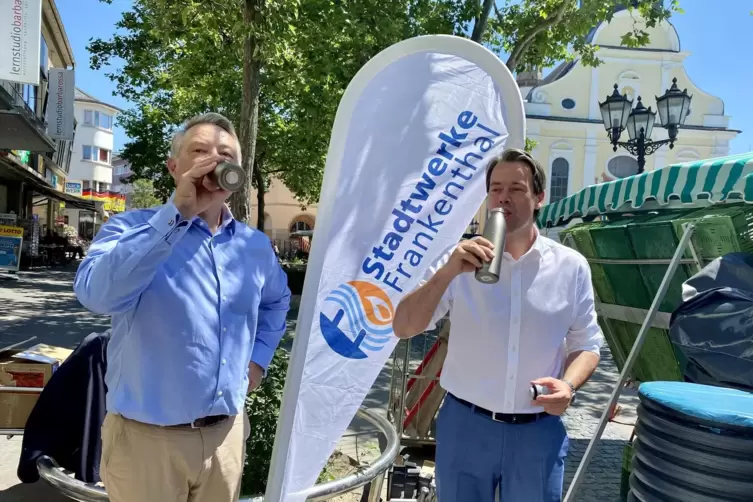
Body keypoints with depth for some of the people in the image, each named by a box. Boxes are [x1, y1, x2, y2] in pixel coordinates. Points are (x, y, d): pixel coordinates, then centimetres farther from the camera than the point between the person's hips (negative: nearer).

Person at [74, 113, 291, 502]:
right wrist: (178, 213, -31)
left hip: (226, 433, 5)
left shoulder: (256, 245, 4)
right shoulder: (132, 228, -9)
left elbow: (277, 301, 23)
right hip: (147, 435, -4)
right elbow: (96, 294, -29)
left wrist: (259, 357, 9)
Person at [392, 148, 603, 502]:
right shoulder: (461, 259, -5)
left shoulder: (571, 266, -1)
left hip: (539, 432, 1)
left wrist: (568, 384, -13)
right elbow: (403, 328, -12)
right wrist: (447, 272, -25)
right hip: (465, 424, 0)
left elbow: (586, 344, 7)